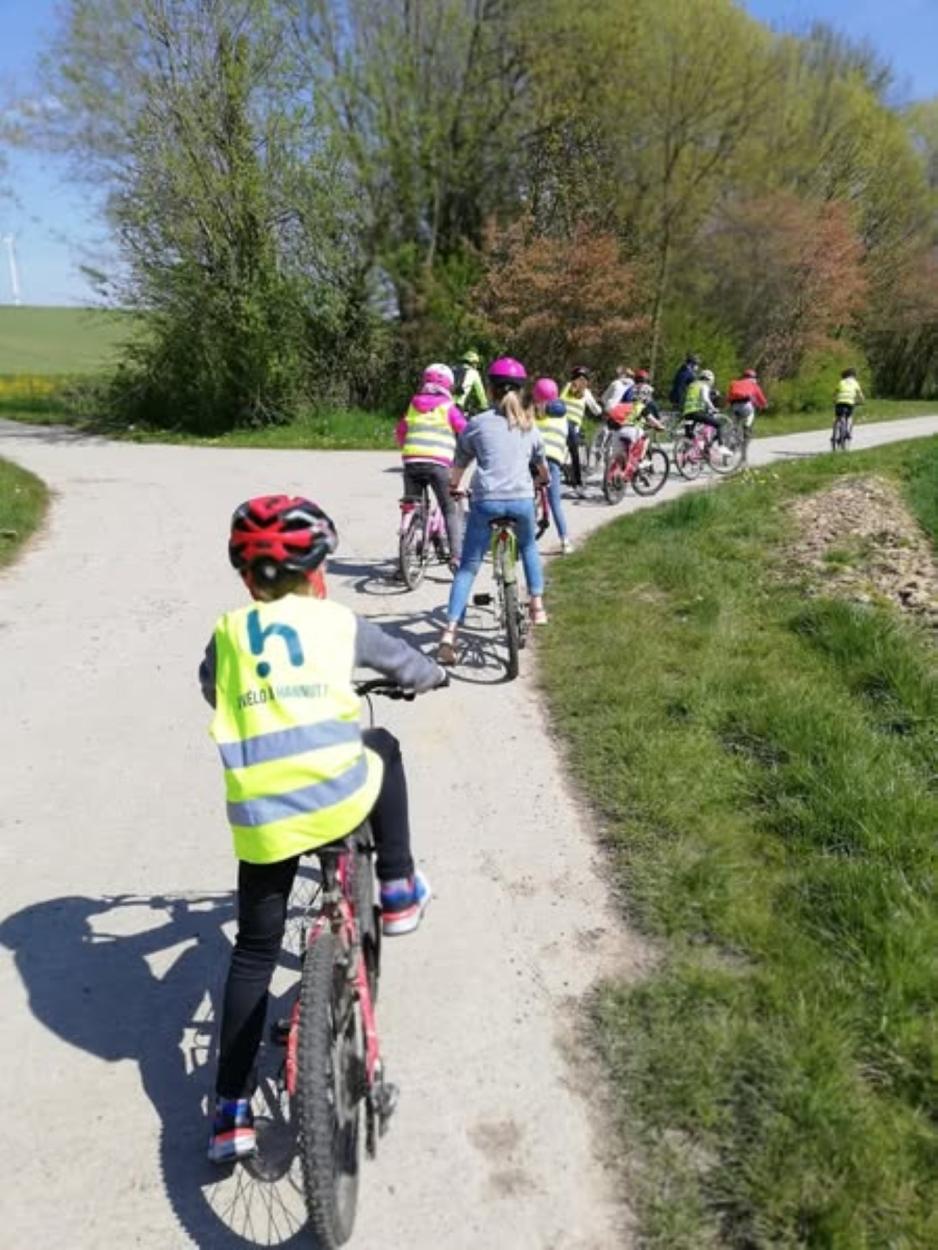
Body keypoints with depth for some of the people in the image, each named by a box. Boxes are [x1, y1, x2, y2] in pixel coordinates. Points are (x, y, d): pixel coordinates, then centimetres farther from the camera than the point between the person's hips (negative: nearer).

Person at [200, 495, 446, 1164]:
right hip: (341, 797, -2)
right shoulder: (338, 620, 9)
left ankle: (231, 1113, 23)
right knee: (383, 746, 31)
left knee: (254, 954, 20)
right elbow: (402, 661, 26)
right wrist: (435, 675, 48)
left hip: (262, 818, 2)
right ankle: (398, 891, 34)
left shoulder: (227, 633, 12)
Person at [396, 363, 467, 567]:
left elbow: (400, 433, 22)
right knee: (452, 510, 6)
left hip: (412, 461, 3)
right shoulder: (447, 407, 7)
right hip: (439, 463, -3)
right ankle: (456, 556, -6)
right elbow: (464, 432, 3)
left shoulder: (413, 405, 18)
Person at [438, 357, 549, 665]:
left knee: (467, 568, 2)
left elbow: (460, 464, 15)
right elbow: (541, 462, 32)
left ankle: (449, 634, -10)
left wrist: (454, 488, 35)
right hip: (521, 501, 2)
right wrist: (545, 480, 54)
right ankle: (537, 607, 34)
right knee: (529, 547, 33)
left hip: (485, 501, -2)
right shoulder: (528, 425, 16)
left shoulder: (478, 423, 7)